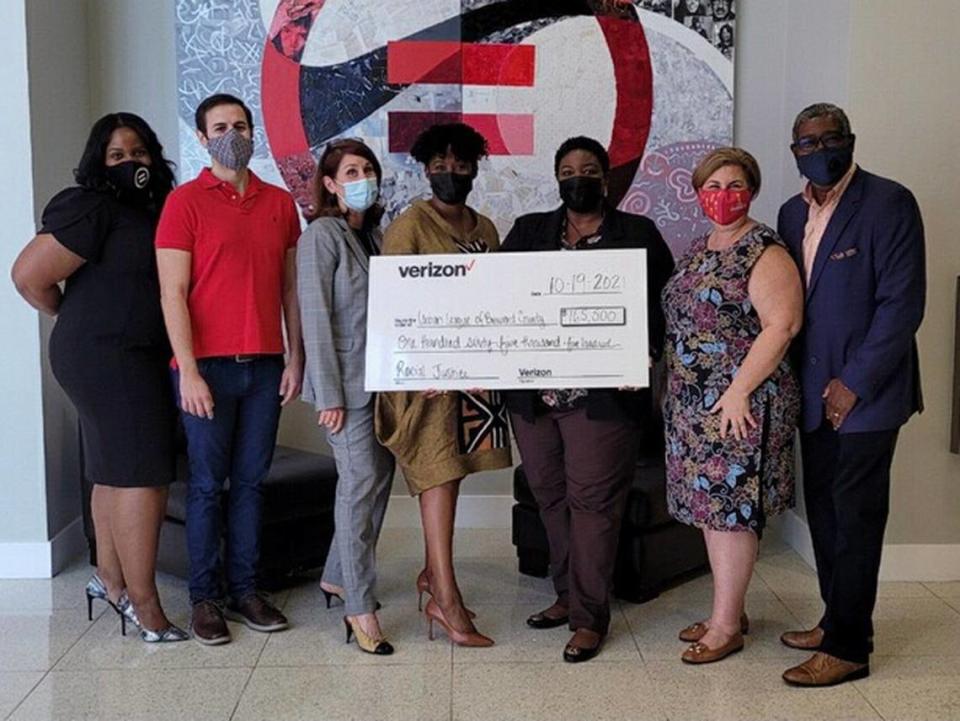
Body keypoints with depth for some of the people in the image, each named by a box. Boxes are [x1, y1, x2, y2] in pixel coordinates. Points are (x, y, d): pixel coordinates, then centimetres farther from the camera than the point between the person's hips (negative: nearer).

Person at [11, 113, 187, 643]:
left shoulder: (152, 211, 13)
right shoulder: (90, 209, -11)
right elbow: (29, 275, -13)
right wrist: (78, 320, 2)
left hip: (138, 356, 8)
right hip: (106, 356, -8)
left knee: (116, 470, 15)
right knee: (142, 474, -9)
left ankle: (110, 578, 27)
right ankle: (143, 605, -2)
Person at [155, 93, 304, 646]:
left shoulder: (280, 203, 10)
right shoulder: (185, 202, -2)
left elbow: (291, 287, 12)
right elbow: (173, 293, -7)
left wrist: (295, 358, 6)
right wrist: (189, 371, -13)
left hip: (266, 366, 4)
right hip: (208, 366, -3)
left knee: (252, 481, 10)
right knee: (207, 483, 4)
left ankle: (247, 590, 21)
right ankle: (205, 598, 15)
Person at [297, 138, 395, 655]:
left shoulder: (373, 234, 14)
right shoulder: (321, 235, -7)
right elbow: (315, 316, -12)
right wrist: (328, 394, -15)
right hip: (347, 383, -7)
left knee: (379, 479, 10)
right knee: (361, 482, -8)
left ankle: (337, 577, 27)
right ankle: (359, 607, 0)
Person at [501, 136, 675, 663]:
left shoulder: (639, 235, 5)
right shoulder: (528, 231, 13)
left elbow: (661, 305, 1)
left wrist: (642, 358, -15)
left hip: (602, 394, -4)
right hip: (533, 391, 4)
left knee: (592, 501, -2)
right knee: (550, 496, 12)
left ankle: (589, 617, 8)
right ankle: (567, 595, 28)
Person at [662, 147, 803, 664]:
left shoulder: (765, 253, -10)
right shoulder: (698, 250, 14)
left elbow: (781, 326, -18)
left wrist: (738, 392, -21)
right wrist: (678, 389, 13)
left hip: (740, 404, -8)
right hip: (692, 402, 8)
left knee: (732, 507, -2)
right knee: (710, 505, 13)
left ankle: (726, 626, 9)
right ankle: (729, 609, 26)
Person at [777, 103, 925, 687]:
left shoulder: (889, 204, -9)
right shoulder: (793, 213, 12)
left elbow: (903, 303, -14)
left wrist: (854, 383, -15)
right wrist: (801, 383, 5)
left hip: (865, 392, -6)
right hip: (814, 393, 7)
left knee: (854, 518, -1)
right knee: (823, 511, 13)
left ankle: (849, 647, 10)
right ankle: (836, 621, 28)